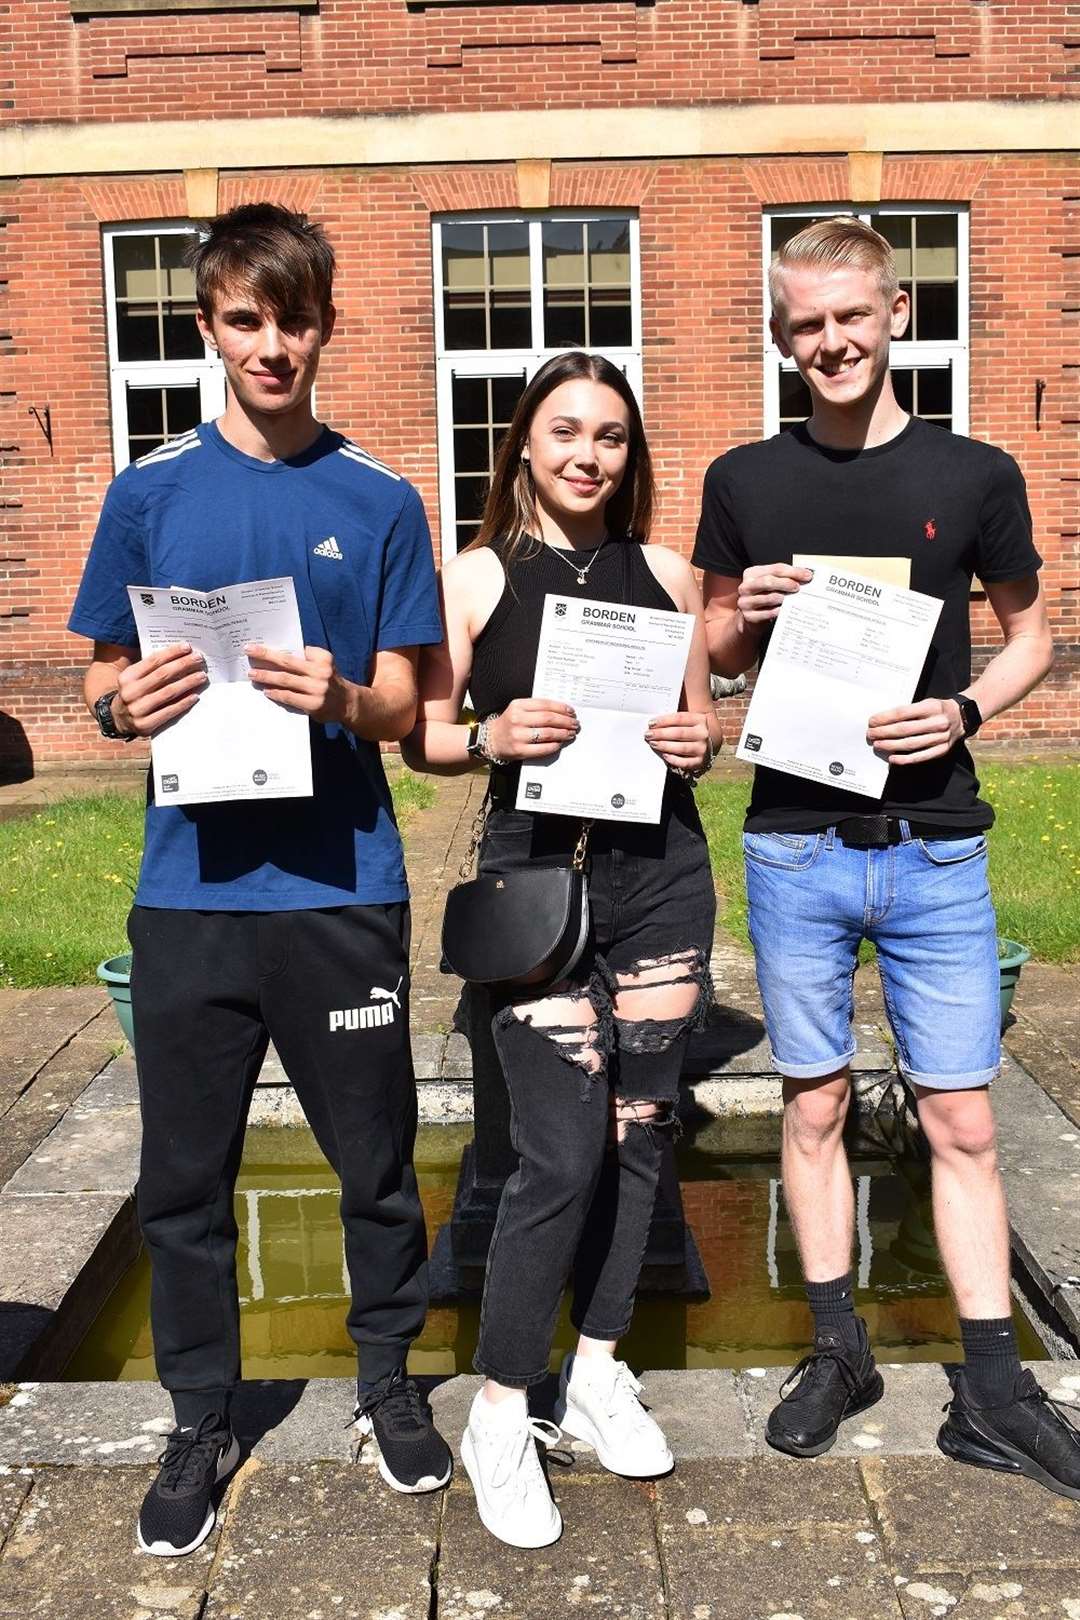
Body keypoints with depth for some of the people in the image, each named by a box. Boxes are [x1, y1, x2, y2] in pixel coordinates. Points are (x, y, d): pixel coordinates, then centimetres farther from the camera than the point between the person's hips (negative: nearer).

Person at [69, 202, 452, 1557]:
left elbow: (401, 704, 4)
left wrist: (341, 698, -18)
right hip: (191, 887, 1)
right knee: (184, 1177, 10)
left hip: (341, 886, 0)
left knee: (375, 1158, 10)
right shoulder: (149, 494, 6)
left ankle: (387, 1380, 34)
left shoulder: (378, 503, 4)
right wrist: (125, 705, -15)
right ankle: (200, 1423, 30)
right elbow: (105, 682, 8)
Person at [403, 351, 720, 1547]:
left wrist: (698, 744, -6)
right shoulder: (478, 575, 1)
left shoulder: (665, 573, 9)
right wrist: (494, 736, -19)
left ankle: (598, 1373, 30)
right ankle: (499, 1415, 12)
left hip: (661, 874, 4)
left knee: (637, 1128, 11)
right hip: (536, 872, -4)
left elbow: (703, 724, 16)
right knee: (563, 1153, -7)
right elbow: (422, 738, 1)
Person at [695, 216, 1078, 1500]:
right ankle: (837, 1352, 27)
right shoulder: (745, 481, 5)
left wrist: (963, 710, -10)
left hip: (934, 847, -1)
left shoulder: (975, 475, 1)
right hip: (795, 844, 1)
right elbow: (712, 657, 12)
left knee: (961, 1120, 3)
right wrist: (743, 613, -10)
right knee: (814, 1105, 11)